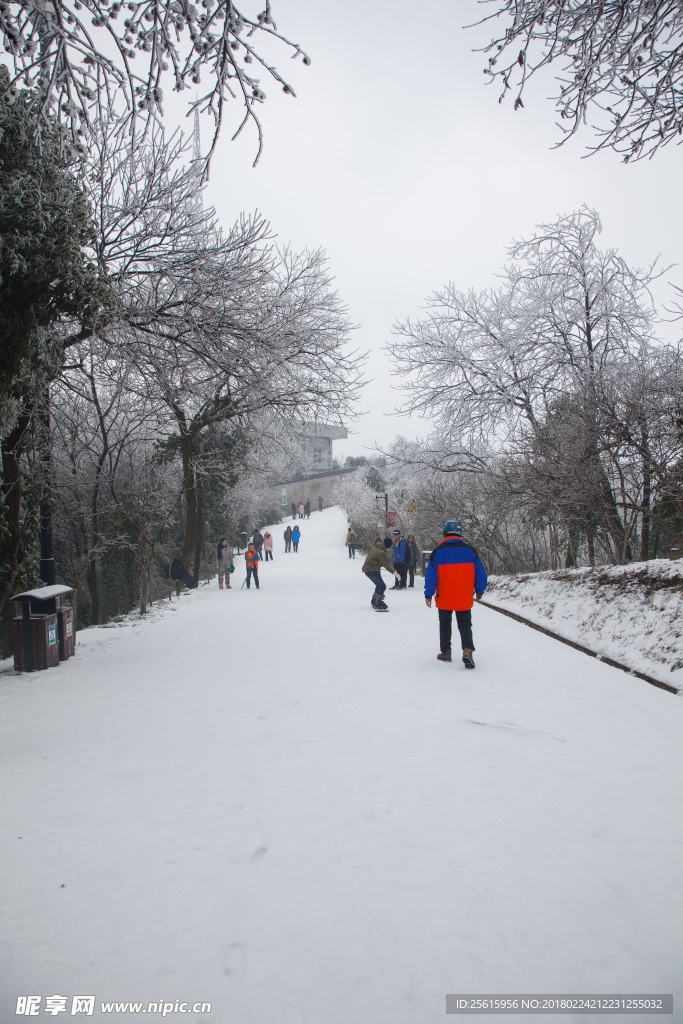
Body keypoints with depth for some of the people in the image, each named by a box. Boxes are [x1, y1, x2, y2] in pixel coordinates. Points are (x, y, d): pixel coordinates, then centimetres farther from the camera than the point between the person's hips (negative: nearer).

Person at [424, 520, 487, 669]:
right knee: (465, 624, 10)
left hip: (444, 598, 0)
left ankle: (445, 652, 23)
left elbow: (431, 575, -7)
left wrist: (428, 595, -1)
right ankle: (467, 650, -11)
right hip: (465, 598, 1)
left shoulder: (438, 551, -8)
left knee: (445, 624, 17)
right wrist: (479, 591, 14)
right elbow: (480, 573, 2)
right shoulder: (469, 550, -4)